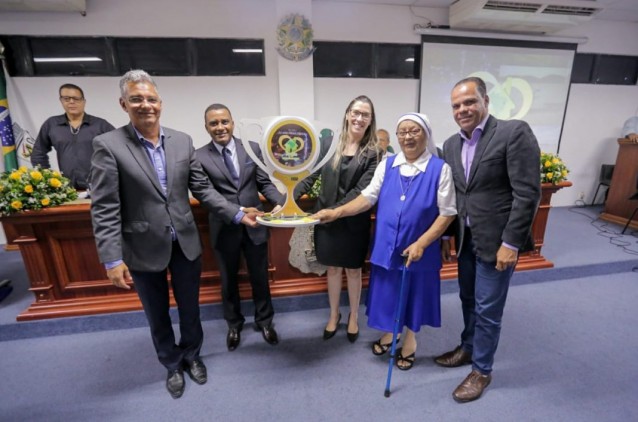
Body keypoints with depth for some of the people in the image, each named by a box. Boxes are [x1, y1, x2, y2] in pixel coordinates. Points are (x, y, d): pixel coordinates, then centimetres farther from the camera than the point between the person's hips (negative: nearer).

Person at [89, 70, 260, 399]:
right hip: (143, 249, -2)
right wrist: (112, 260, -15)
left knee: (190, 308, 19)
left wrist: (237, 214, -7)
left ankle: (191, 355, 47)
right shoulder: (108, 145, -10)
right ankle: (172, 364, 45)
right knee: (158, 316, 19)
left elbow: (202, 189, 2)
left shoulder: (183, 141, 0)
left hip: (185, 243, 3)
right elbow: (104, 209, -11)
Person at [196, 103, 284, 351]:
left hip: (255, 225, 1)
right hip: (224, 229, -1)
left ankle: (264, 321, 40)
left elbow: (264, 183, 0)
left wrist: (280, 202, -18)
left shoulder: (252, 149, 0)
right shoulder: (199, 157, -7)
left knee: (260, 277, 16)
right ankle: (234, 324, 43)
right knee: (229, 280, 18)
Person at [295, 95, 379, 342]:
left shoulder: (372, 153, -7)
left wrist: (333, 211, -23)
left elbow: (361, 191, -15)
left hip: (354, 222, -1)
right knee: (333, 268, 17)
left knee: (353, 270, 15)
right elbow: (310, 176, -2)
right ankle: (334, 315, 39)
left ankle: (353, 317, 38)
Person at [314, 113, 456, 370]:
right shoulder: (386, 165, 1)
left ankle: (409, 342, 41)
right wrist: (337, 212, -14)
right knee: (387, 292, 16)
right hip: (386, 245, 3)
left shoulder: (440, 169, -9)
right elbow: (368, 197, -2)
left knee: (413, 294, 16)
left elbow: (447, 213, -9)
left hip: (419, 249, -2)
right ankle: (388, 334, 43)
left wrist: (421, 244, -16)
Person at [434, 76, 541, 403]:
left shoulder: (515, 132, -13)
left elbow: (528, 193, -16)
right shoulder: (451, 145, 6)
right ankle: (468, 348, 44)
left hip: (497, 240, -6)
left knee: (488, 310, 7)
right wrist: (445, 235, 10)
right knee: (468, 300, 21)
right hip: (465, 239, 6)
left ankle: (481, 370, 29)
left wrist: (511, 243, -18)